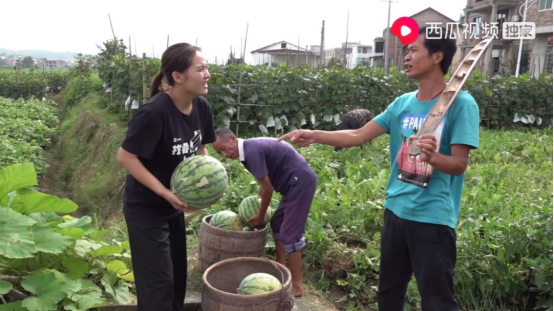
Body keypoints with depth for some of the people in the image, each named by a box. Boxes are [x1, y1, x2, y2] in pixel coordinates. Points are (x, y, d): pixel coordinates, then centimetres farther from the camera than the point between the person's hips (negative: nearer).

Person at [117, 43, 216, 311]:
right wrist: (164, 192, -26)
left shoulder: (201, 107, -7)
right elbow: (125, 157, -23)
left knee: (177, 274, 20)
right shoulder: (154, 112, -29)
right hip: (146, 208, -7)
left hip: (174, 206, 7)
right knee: (158, 281, 3)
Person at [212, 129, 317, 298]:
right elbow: (265, 183, 20)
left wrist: (260, 217, -4)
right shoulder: (250, 149, 11)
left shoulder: (251, 151, -19)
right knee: (277, 223, 21)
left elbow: (268, 188, -16)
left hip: (300, 182, -11)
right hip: (296, 182, 11)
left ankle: (297, 286, 0)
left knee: (290, 234, -8)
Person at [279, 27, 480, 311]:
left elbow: (459, 164, -13)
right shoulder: (402, 103, 7)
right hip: (396, 211, 6)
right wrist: (315, 135, -7)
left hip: (433, 218, -6)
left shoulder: (461, 104, -11)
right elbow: (358, 136, 5)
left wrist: (433, 157, -35)